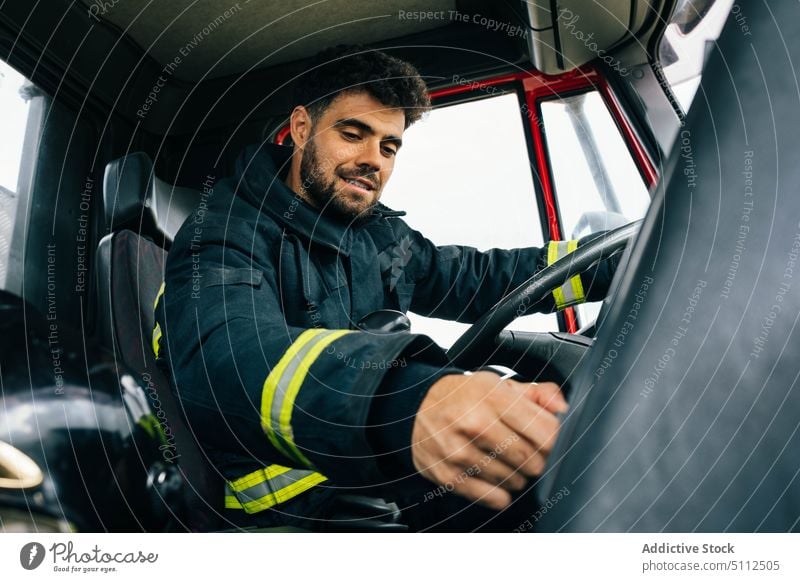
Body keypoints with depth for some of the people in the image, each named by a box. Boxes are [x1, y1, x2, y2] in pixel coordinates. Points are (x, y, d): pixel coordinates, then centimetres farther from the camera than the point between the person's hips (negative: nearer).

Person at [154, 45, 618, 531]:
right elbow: (226, 356, -35)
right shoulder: (226, 234, -14)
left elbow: (476, 276, 19)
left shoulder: (382, 233, 10)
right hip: (302, 504, -7)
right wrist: (406, 401, -55)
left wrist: (615, 263, 9)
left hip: (393, 471, 7)